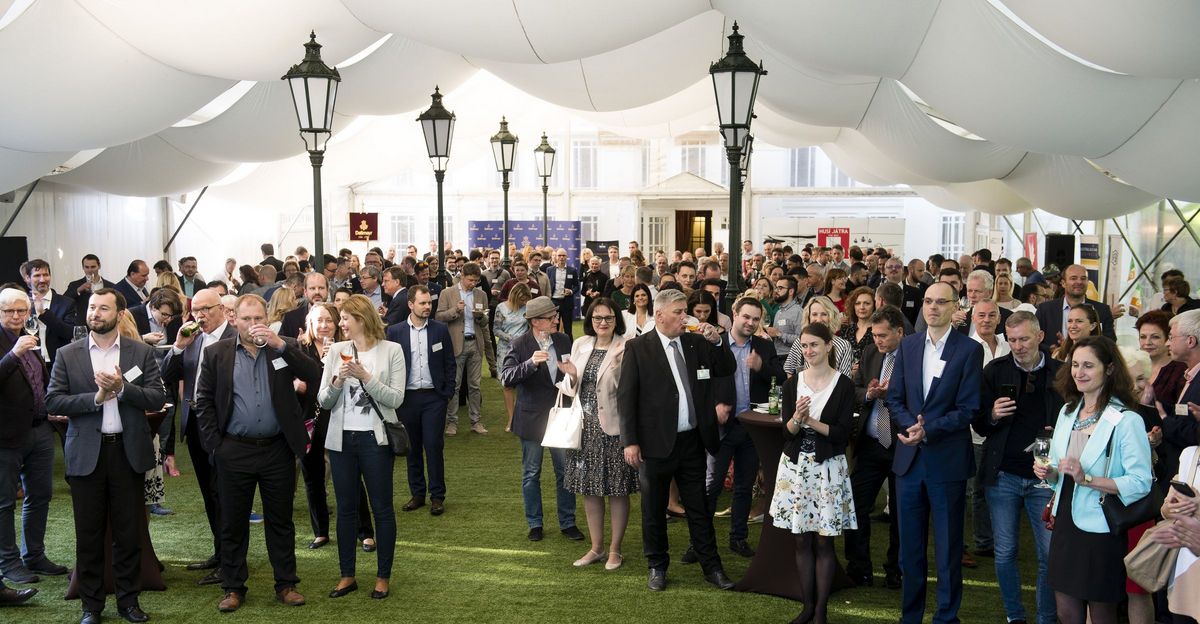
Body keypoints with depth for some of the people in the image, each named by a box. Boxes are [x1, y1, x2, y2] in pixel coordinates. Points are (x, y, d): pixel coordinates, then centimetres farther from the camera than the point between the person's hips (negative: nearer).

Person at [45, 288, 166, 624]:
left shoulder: (142, 352, 3)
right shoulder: (67, 355, 4)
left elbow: (158, 398, -3)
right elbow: (52, 401, -3)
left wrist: (122, 387, -17)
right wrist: (96, 397, -14)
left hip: (128, 451, 0)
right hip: (86, 454, 0)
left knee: (129, 532, 7)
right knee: (89, 534, 7)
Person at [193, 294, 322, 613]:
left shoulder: (285, 348, 2)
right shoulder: (217, 353, 2)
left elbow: (315, 377, -12)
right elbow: (204, 401, 3)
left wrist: (280, 344, -19)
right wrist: (214, 444, -3)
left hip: (278, 449, 0)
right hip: (234, 451, 0)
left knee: (281, 520, 10)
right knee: (233, 522, 10)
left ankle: (285, 584, 22)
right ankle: (233, 587, 24)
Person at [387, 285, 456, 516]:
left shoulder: (440, 330, 2)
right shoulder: (395, 332, 1)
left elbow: (449, 364, 5)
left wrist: (448, 392, -1)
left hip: (433, 397, -1)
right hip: (407, 397, 1)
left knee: (434, 446, -2)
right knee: (412, 448, 9)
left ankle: (437, 496, 8)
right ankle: (417, 494, 21)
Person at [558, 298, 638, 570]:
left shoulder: (626, 348, -9)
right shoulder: (580, 345, 7)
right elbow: (573, 389, 11)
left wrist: (618, 368, -29)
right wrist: (571, 376, -10)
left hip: (613, 425, -5)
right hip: (586, 425, 5)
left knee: (617, 490, 6)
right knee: (589, 489, 13)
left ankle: (615, 549, 21)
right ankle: (596, 548, 28)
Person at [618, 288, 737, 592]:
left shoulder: (696, 342, 5)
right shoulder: (637, 347, -7)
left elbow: (728, 369, 11)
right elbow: (626, 397, -7)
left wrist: (716, 342, -7)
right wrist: (630, 441, -12)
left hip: (692, 441, 3)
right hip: (656, 442, -3)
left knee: (699, 508, 12)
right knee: (654, 510, 11)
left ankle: (712, 567, 23)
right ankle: (657, 567, 27)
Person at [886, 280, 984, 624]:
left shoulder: (969, 350, -6)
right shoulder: (908, 345, 7)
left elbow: (968, 409, -9)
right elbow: (895, 399, 6)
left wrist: (928, 430, -19)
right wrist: (911, 425, -12)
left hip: (948, 460, -4)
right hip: (909, 458, 4)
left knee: (948, 550, 8)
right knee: (910, 548, 13)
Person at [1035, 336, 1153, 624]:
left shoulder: (1127, 421, -14)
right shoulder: (1067, 412, 7)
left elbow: (1141, 483, -20)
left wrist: (1086, 478, -27)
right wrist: (1049, 472, -3)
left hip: (1101, 530, -6)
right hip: (1066, 524, 6)